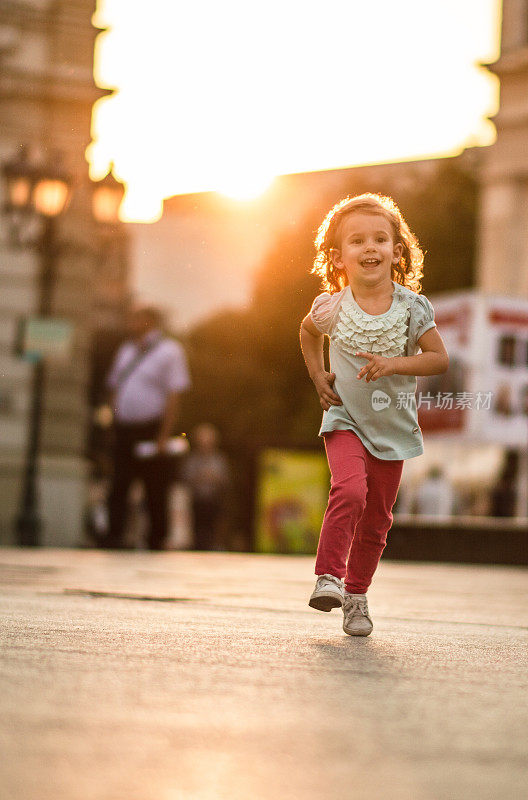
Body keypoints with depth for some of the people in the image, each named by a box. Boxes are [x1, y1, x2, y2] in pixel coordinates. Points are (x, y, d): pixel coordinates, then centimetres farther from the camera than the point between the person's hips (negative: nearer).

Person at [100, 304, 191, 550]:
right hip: (123, 429, 5)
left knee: (155, 492, 0)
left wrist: (163, 437, -14)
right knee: (118, 487, -1)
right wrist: (112, 417, 10)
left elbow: (173, 396, -8)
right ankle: (114, 538, -1)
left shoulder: (169, 351, -2)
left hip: (151, 430, -5)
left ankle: (156, 543, 6)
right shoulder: (126, 351, 17)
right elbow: (114, 388, 24)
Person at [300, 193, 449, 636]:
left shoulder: (413, 307, -9)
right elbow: (309, 332, 15)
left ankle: (357, 593, 24)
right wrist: (318, 375, 4)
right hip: (346, 421, -2)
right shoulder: (331, 308, -7)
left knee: (377, 517, 9)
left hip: (393, 429, 2)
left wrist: (393, 364, -23)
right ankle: (328, 576, -18)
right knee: (350, 491, -26)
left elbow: (440, 359, -9)